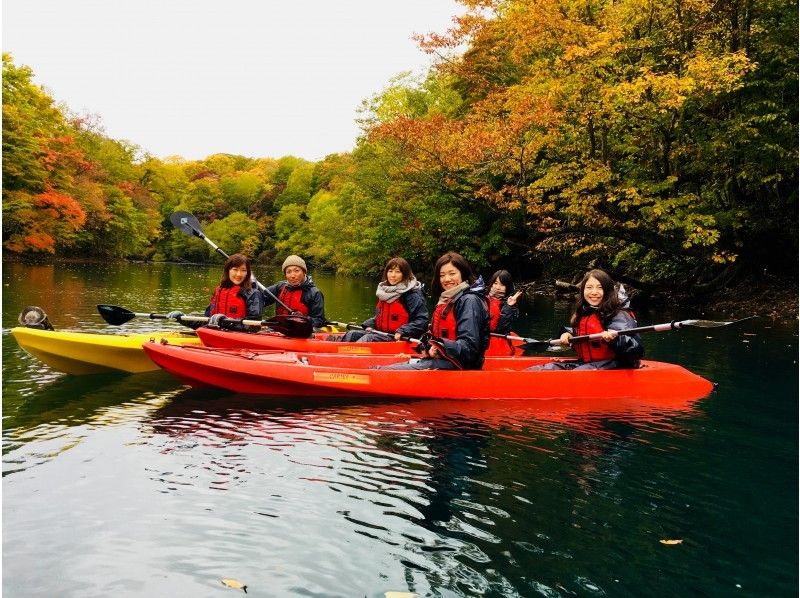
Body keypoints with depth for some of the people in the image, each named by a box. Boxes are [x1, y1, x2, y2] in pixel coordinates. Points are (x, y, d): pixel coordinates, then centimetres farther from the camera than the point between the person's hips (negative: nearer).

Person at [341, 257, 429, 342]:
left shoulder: (413, 296, -10)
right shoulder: (384, 291, 14)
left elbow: (422, 320, -15)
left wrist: (402, 332, -23)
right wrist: (369, 325, 7)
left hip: (397, 338, -8)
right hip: (381, 333, 8)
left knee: (368, 338, -28)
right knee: (352, 334, -8)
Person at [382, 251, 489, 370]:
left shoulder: (470, 301, -11)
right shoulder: (447, 300, 16)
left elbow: (468, 347, -18)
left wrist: (443, 347, -35)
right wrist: (430, 348, -2)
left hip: (455, 364, -9)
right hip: (441, 359, 9)